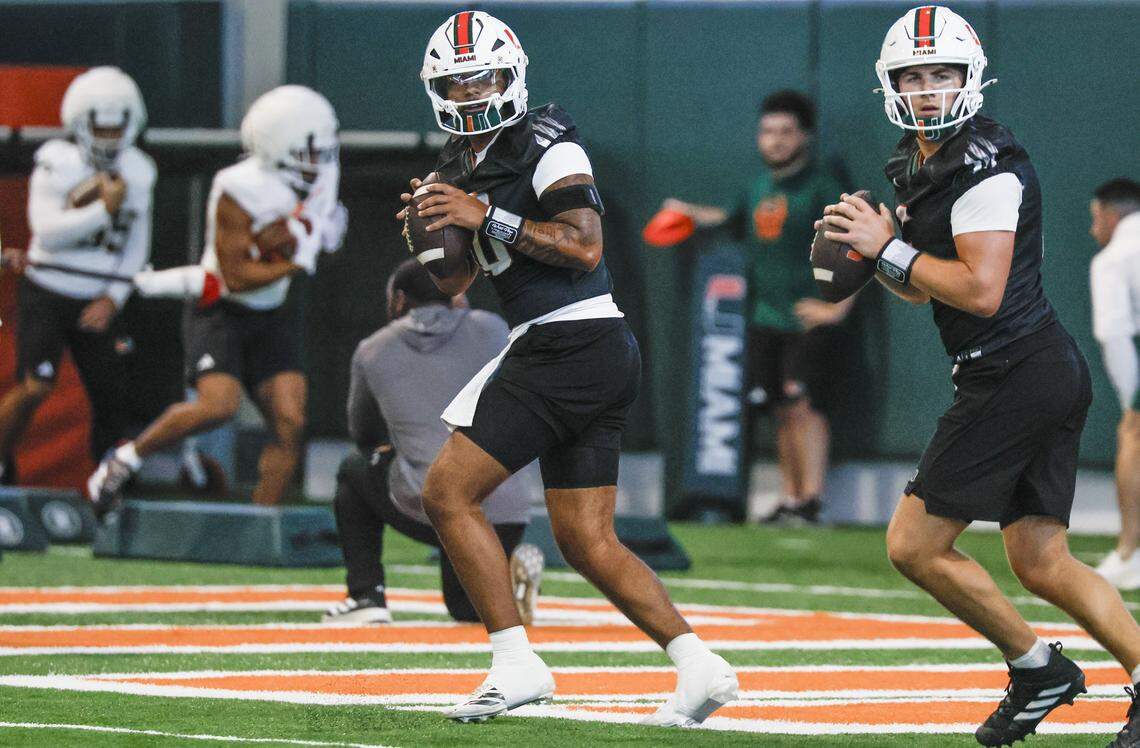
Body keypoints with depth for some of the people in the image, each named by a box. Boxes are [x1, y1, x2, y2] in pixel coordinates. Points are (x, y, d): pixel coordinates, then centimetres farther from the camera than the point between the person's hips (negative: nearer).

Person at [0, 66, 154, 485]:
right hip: (47, 296, -4)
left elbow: (136, 249, 10)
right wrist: (104, 210, -22)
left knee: (111, 399, 2)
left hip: (96, 304, 4)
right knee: (35, 387, -17)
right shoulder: (57, 164, -10)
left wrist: (113, 299, -1)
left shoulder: (137, 174, 5)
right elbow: (48, 231, -22)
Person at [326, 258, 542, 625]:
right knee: (467, 605, 28)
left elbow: (363, 435, 25)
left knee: (354, 469, 30)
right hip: (505, 511, 2)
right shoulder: (490, 328, 10)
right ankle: (508, 573, -6)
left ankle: (366, 595, 18)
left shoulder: (371, 350, 11)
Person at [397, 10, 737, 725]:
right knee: (587, 540, 8)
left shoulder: (545, 144, -8)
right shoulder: (462, 166, 19)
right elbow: (454, 280, 23)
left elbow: (585, 246, -19)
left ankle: (516, 664, -11)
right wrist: (433, 231, 2)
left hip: (571, 344, -10)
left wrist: (487, 217, -18)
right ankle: (699, 665, 4)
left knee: (449, 493, -9)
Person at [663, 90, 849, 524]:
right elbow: (734, 223, 35)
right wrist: (692, 214, 21)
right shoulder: (759, 188, 14)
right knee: (782, 412, 5)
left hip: (810, 318, -6)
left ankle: (810, 501, -18)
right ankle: (789, 500, 8)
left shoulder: (821, 187, -6)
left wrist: (839, 307, -13)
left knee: (803, 404, -15)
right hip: (766, 320, 6)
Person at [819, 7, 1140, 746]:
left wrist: (889, 249, -17)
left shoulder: (984, 168, -16)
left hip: (1016, 375, -10)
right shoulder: (919, 164, 16)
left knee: (914, 545, -4)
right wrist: (874, 250, 6)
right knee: (1042, 562, 11)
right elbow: (927, 288, 25)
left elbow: (981, 292, -23)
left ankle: (1038, 667, 5)